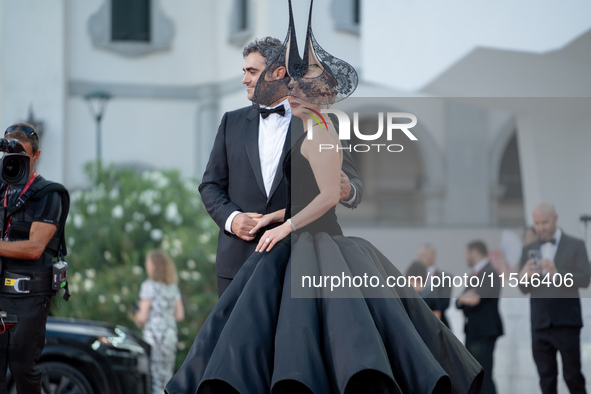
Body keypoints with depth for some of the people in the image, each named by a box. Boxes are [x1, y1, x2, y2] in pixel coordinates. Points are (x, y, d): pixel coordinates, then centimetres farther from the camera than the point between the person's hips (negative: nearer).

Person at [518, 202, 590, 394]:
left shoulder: (575, 245, 2)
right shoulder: (529, 250, 12)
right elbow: (523, 289, 7)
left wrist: (557, 274, -23)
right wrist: (525, 277, -16)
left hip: (566, 322, -3)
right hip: (540, 324, 3)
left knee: (572, 375, 0)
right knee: (546, 378, 5)